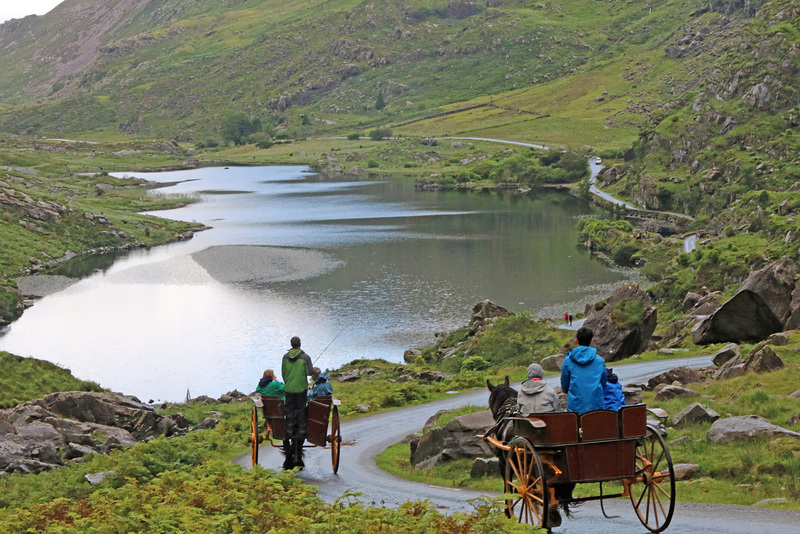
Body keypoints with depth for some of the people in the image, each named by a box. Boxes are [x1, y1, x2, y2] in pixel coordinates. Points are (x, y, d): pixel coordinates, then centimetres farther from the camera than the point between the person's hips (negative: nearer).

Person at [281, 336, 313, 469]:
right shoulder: (305, 357, -7)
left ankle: (290, 431, 8)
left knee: (289, 409, 8)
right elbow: (310, 372, -10)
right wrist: (313, 368, 13)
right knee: (301, 409, 5)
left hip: (288, 388, 2)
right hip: (301, 388, -2)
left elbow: (283, 373, 7)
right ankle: (301, 430, 3)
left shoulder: (286, 357, 2)